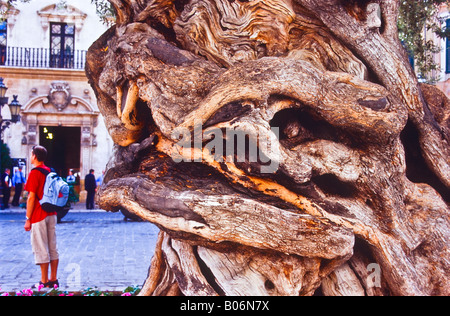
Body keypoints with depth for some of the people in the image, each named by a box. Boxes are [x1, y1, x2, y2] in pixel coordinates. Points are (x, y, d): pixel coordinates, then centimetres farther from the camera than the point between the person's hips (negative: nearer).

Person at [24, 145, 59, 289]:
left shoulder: (34, 173, -12)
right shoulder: (50, 172, 11)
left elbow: (31, 198, -15)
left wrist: (28, 219, -11)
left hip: (39, 216, -8)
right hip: (51, 214, 8)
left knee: (41, 249, -2)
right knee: (52, 247, 10)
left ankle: (44, 282, 2)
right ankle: (53, 279, 16)